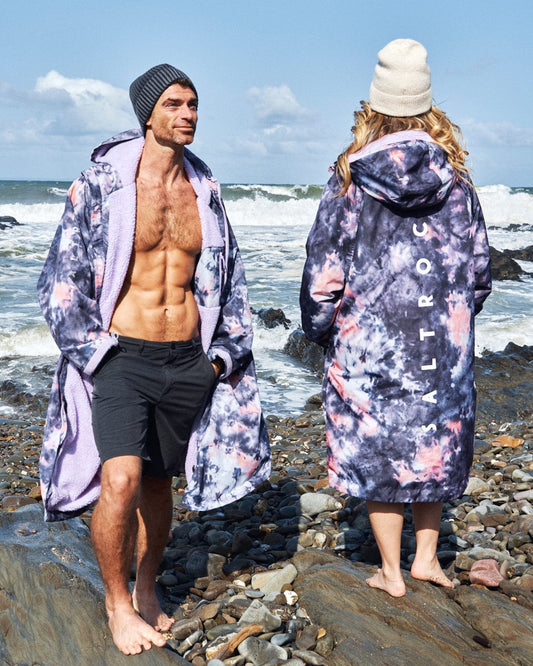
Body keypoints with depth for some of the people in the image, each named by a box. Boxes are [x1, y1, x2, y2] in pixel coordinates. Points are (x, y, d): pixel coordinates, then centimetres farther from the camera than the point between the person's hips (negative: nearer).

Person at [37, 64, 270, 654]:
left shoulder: (204, 190, 8)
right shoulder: (102, 183, -5)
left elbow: (229, 279, 18)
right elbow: (61, 278, -3)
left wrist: (223, 353, 12)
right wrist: (93, 352, -8)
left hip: (187, 359, 4)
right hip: (122, 356, -4)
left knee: (159, 480, 13)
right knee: (120, 480, -18)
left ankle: (147, 589, 33)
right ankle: (116, 602, 5)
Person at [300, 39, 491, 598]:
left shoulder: (347, 184, -6)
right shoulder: (455, 183, 1)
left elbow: (323, 273, -5)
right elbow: (479, 268, 6)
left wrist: (319, 332, 9)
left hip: (367, 344, -2)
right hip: (443, 342, 3)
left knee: (376, 450, 9)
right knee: (435, 446, 18)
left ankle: (391, 572, 18)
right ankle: (427, 558, 25)